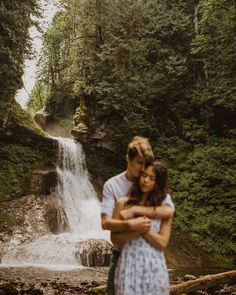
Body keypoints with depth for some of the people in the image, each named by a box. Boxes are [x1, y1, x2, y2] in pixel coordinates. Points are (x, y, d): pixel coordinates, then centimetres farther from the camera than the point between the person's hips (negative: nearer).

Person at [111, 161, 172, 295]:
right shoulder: (123, 203, 1)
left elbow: (162, 243, -4)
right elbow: (114, 238, -2)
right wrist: (136, 229, -16)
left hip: (154, 266, 1)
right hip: (129, 264, -1)